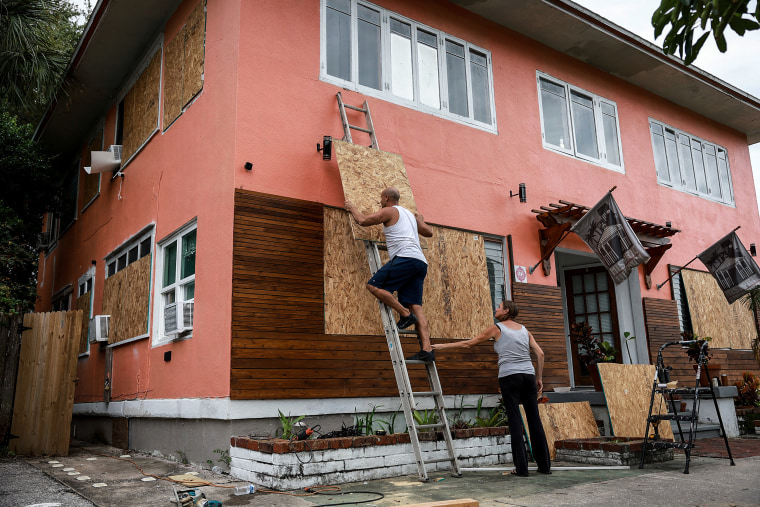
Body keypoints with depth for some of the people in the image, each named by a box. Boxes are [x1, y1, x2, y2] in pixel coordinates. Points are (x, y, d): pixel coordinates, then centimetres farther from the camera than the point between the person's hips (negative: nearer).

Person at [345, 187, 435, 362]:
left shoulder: (389, 211, 7)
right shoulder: (411, 215, 30)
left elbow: (363, 220, 4)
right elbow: (429, 232, 38)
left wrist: (352, 208, 23)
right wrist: (421, 221, 57)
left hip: (405, 258, -8)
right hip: (421, 262, 8)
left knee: (374, 286, -7)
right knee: (415, 305, 0)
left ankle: (405, 315, -13)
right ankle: (427, 349, -10)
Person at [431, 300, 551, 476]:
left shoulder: (497, 329, 3)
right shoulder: (524, 330, 16)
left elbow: (468, 344, 5)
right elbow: (540, 354, 10)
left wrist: (443, 346, 12)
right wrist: (539, 378, 16)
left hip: (509, 376, -4)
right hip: (528, 375, 5)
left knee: (515, 420, -1)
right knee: (534, 419, 8)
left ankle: (521, 467, 0)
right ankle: (545, 465, 13)